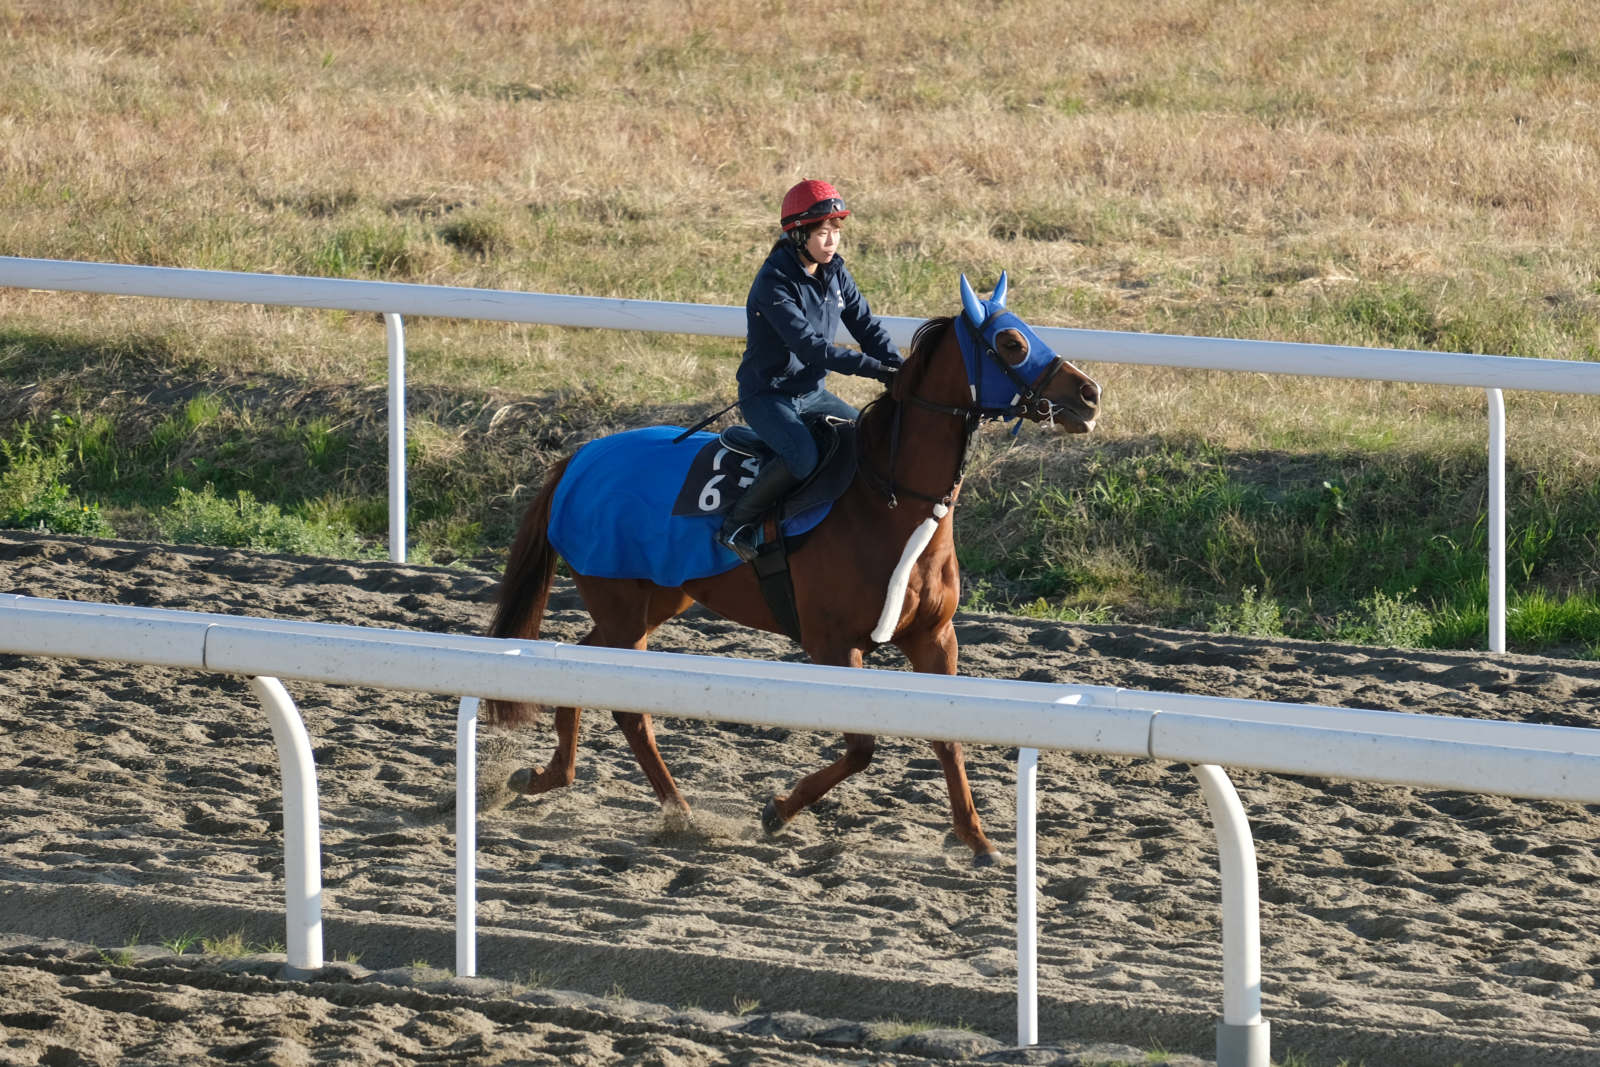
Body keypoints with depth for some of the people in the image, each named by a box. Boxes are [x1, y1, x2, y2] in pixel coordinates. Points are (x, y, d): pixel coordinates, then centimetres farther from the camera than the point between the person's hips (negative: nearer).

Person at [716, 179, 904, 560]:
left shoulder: (835, 272, 2)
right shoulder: (775, 281, -23)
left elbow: (865, 325, 3)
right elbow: (808, 344, -30)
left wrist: (899, 369, -16)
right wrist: (874, 367, -34)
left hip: (810, 392, 8)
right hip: (767, 395, -8)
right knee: (802, 457, -32)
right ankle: (738, 525, -17)